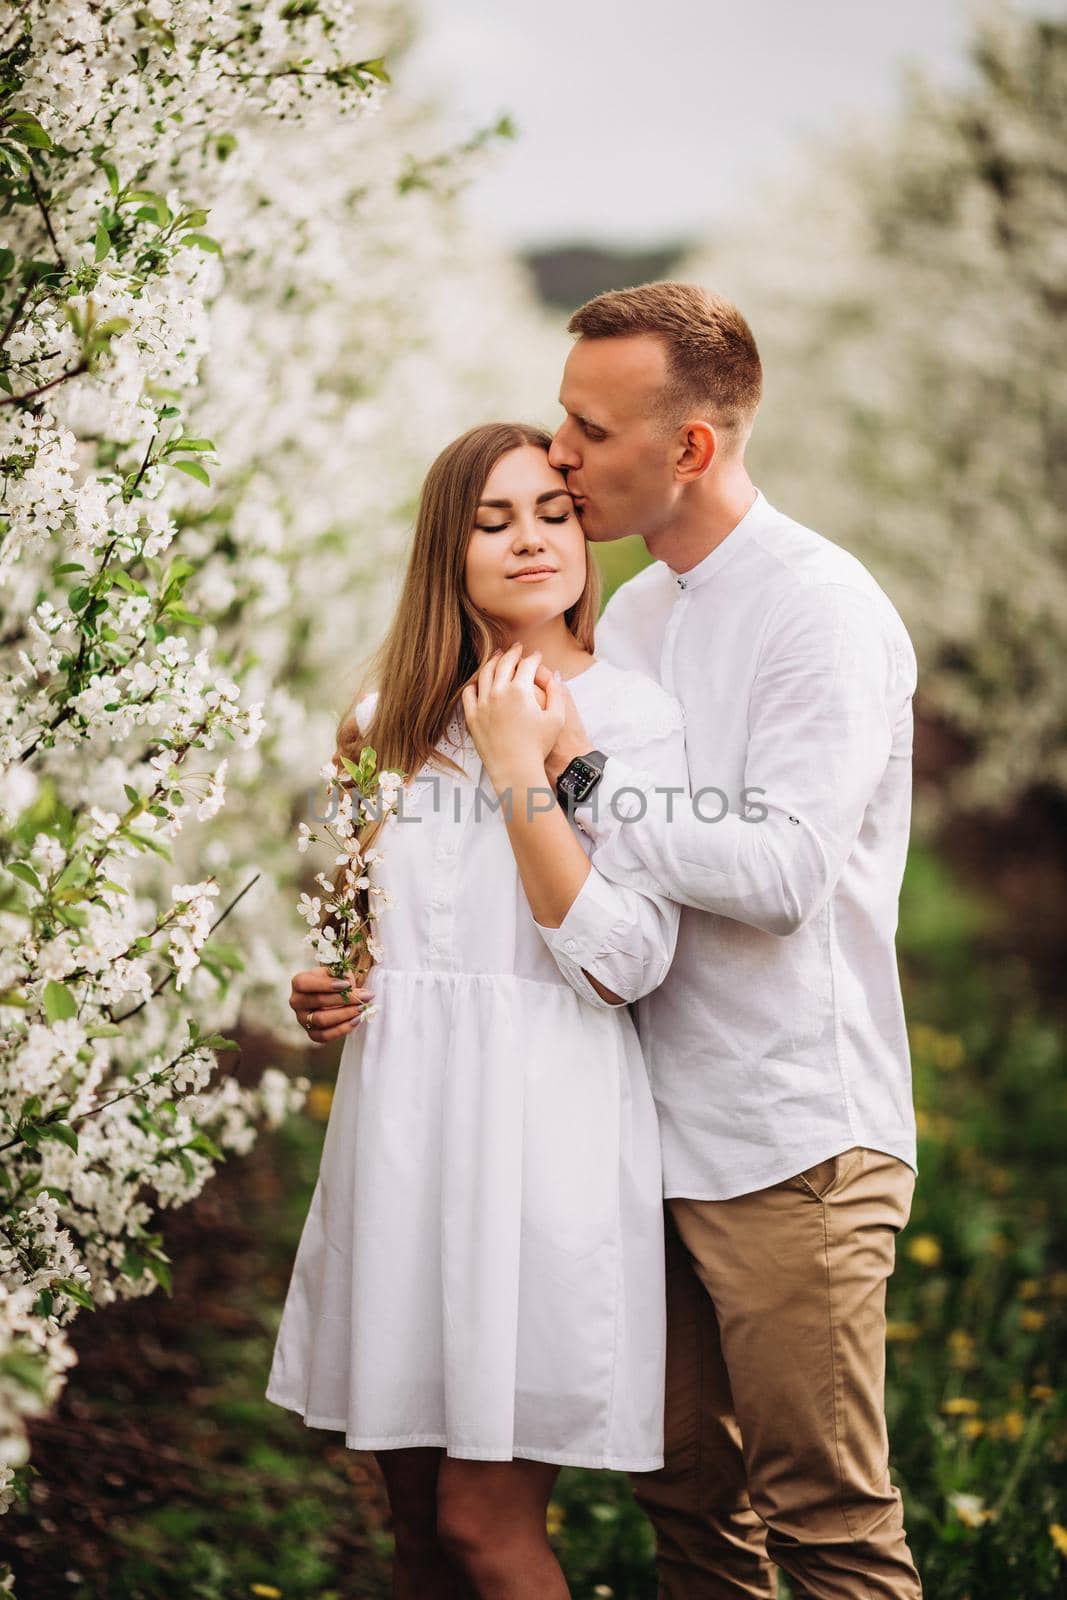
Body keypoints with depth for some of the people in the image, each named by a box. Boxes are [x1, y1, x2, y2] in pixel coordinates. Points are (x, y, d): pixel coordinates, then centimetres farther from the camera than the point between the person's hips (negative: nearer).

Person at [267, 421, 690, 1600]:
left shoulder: (628, 715, -5)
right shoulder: (398, 717, 12)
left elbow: (624, 964, -15)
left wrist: (519, 769, -16)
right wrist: (326, 991, 6)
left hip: (541, 1131, -5)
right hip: (403, 1118, 5)